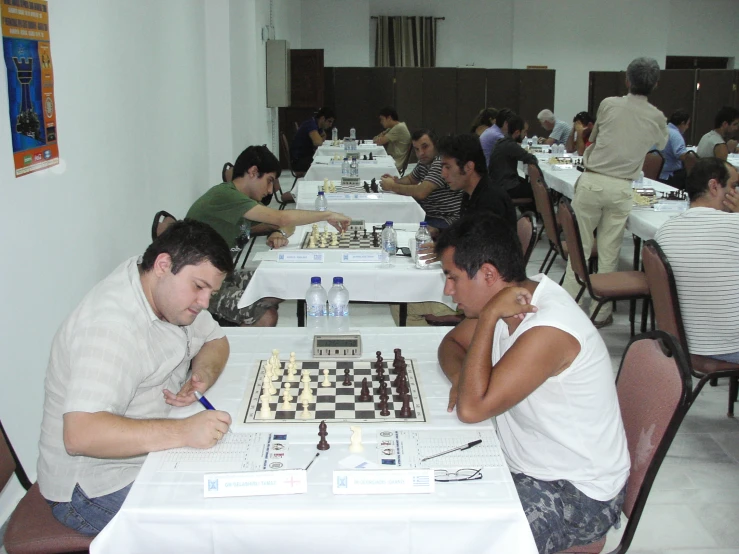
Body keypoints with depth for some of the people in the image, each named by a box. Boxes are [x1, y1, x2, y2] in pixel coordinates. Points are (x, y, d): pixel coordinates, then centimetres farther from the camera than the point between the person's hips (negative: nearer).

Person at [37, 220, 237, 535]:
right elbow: (80, 434, -36)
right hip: (97, 487, -9)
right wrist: (183, 432, -41)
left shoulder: (167, 291, -1)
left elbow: (215, 341, 12)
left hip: (148, 450, 9)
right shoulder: (111, 325, -28)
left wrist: (202, 376, -10)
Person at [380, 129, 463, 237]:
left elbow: (421, 192, -27)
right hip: (428, 214, 9)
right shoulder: (424, 161, 10)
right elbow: (410, 179, 26)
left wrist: (393, 186, -13)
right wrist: (396, 181, 3)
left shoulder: (441, 163, -20)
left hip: (446, 219, -9)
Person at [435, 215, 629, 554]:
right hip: (528, 465, 8)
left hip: (577, 492, -8)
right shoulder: (516, 299, -3)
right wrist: (461, 377, -11)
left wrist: (489, 316, -28)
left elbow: (472, 409, -30)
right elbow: (451, 344, 11)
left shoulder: (547, 332, -29)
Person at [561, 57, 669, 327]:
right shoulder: (657, 118, 3)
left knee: (580, 246, 6)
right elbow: (661, 145, 25)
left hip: (592, 181, -1)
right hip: (620, 188, 1)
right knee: (609, 252, 6)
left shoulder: (609, 104, -2)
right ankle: (601, 312, 12)